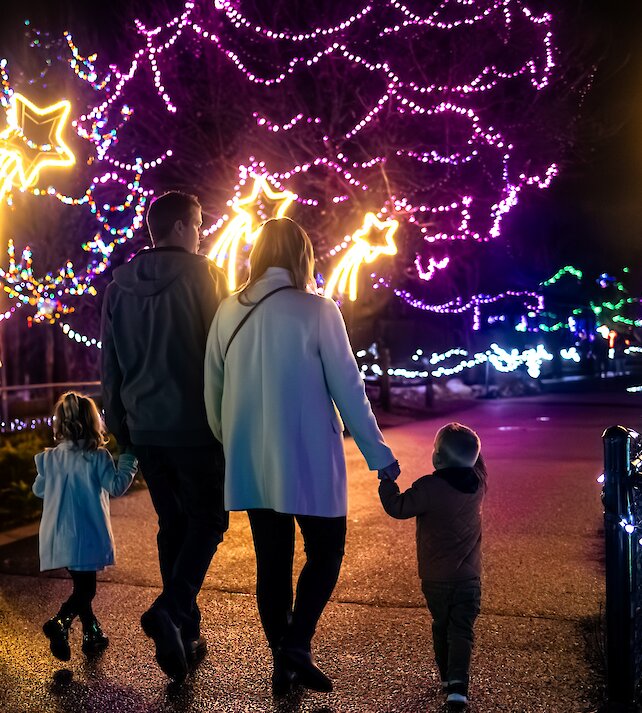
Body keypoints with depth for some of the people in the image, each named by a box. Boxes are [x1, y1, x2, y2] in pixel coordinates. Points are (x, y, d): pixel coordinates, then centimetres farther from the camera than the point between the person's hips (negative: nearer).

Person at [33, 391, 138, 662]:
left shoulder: (49, 458, 3)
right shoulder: (97, 457, -12)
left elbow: (39, 490, 14)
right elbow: (116, 487, -13)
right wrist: (129, 458, -4)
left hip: (59, 537, 5)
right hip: (87, 535, -5)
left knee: (82, 586, 19)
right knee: (85, 589, 1)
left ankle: (92, 633, 26)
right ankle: (60, 623, -20)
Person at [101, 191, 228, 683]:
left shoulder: (119, 286, 9)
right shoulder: (203, 273, -7)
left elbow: (110, 365, 13)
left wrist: (120, 425, 19)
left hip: (146, 428, 6)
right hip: (196, 425, -5)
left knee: (173, 525, 14)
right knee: (207, 519, 5)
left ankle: (184, 635, 16)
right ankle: (171, 609, -14)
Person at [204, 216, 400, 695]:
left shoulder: (228, 312, 3)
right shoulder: (317, 310, -10)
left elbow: (213, 390, 8)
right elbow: (348, 388, -9)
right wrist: (379, 454, -1)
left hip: (251, 463, 4)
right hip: (307, 458, -4)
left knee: (272, 560, 14)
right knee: (325, 553, 13)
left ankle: (282, 660, 21)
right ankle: (297, 644, -2)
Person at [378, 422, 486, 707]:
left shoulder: (429, 488, -20)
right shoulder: (477, 483, -5)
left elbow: (398, 507, -13)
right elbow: (476, 462, 18)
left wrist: (386, 481, -1)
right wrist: (468, 443, 9)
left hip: (435, 577, -2)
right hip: (468, 576, 2)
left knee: (441, 626, 19)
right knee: (461, 630, 3)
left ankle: (447, 676, 31)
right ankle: (458, 683, -11)